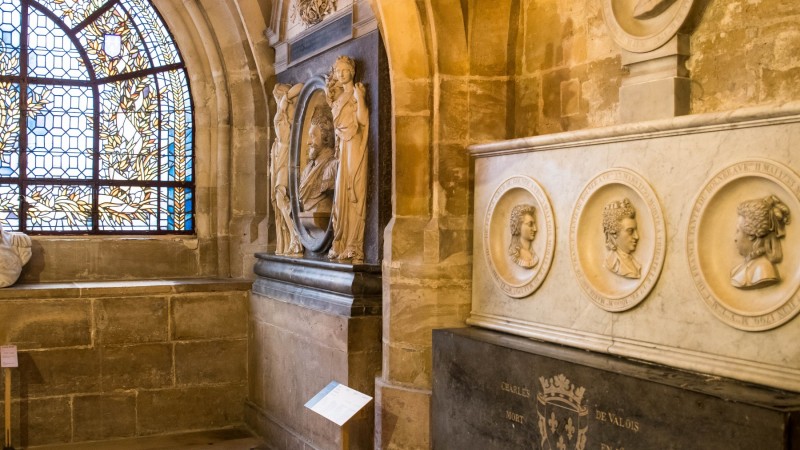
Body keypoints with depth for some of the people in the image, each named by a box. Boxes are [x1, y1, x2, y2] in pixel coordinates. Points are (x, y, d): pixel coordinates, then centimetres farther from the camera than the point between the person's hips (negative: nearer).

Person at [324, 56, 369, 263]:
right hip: (344, 147, 7)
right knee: (342, 193, 4)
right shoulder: (339, 97, 19)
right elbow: (338, 123, 15)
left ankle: (354, 247, -10)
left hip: (355, 147, -7)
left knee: (354, 192, -10)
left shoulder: (358, 91, 0)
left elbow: (363, 119, -14)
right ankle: (342, 245, 6)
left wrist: (359, 98, -20)